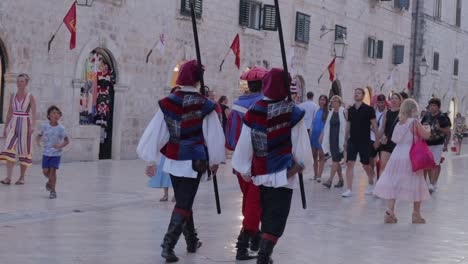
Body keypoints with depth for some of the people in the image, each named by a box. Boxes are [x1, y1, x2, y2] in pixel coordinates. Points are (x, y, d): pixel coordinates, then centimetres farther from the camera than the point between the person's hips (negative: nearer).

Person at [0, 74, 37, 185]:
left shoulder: (30, 97, -1)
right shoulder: (13, 96, 11)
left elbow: (34, 113, -9)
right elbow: (9, 113, 15)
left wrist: (33, 126, -23)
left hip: (25, 124, -3)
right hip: (13, 124, 3)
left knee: (24, 151, 2)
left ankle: (22, 177, 13)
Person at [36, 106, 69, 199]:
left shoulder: (61, 128, -9)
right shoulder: (45, 126, -3)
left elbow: (67, 141, -4)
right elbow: (39, 135, 8)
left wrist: (60, 145, -23)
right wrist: (38, 141, -15)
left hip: (56, 153, -2)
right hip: (46, 152, 2)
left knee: (53, 170, -7)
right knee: (45, 171, 1)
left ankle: (53, 190, 4)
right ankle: (50, 181, 36)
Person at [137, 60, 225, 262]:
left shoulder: (167, 103, -2)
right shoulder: (205, 106, -9)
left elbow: (155, 132, -1)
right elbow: (214, 135, -3)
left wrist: (151, 160, 7)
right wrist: (215, 160, 11)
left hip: (173, 161, 4)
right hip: (194, 161, -4)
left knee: (183, 200, 20)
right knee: (184, 204, -2)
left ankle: (192, 241, 32)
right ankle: (168, 244, -15)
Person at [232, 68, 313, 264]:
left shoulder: (253, 111, -2)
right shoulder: (292, 113, -9)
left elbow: (244, 144, -1)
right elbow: (300, 145, -6)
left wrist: (244, 169, 10)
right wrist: (301, 164, 12)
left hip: (260, 173, 4)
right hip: (284, 173, -4)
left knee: (266, 215, 19)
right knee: (276, 217, -2)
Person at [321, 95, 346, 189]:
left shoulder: (343, 112, -6)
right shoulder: (331, 113, 13)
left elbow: (347, 126, -9)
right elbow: (326, 126, 18)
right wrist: (322, 136, 13)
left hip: (340, 139, -7)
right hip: (331, 139, 7)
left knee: (335, 159, -12)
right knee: (336, 160, 9)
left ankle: (330, 180, -17)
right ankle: (341, 180, 19)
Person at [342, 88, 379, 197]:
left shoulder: (368, 109, -4)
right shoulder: (350, 110, 8)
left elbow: (374, 125, -4)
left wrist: (377, 139, -8)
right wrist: (345, 140, 14)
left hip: (364, 142, -3)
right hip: (352, 141, 3)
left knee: (365, 164, 6)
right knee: (349, 163, -7)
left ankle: (371, 183, 33)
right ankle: (349, 189, -6)